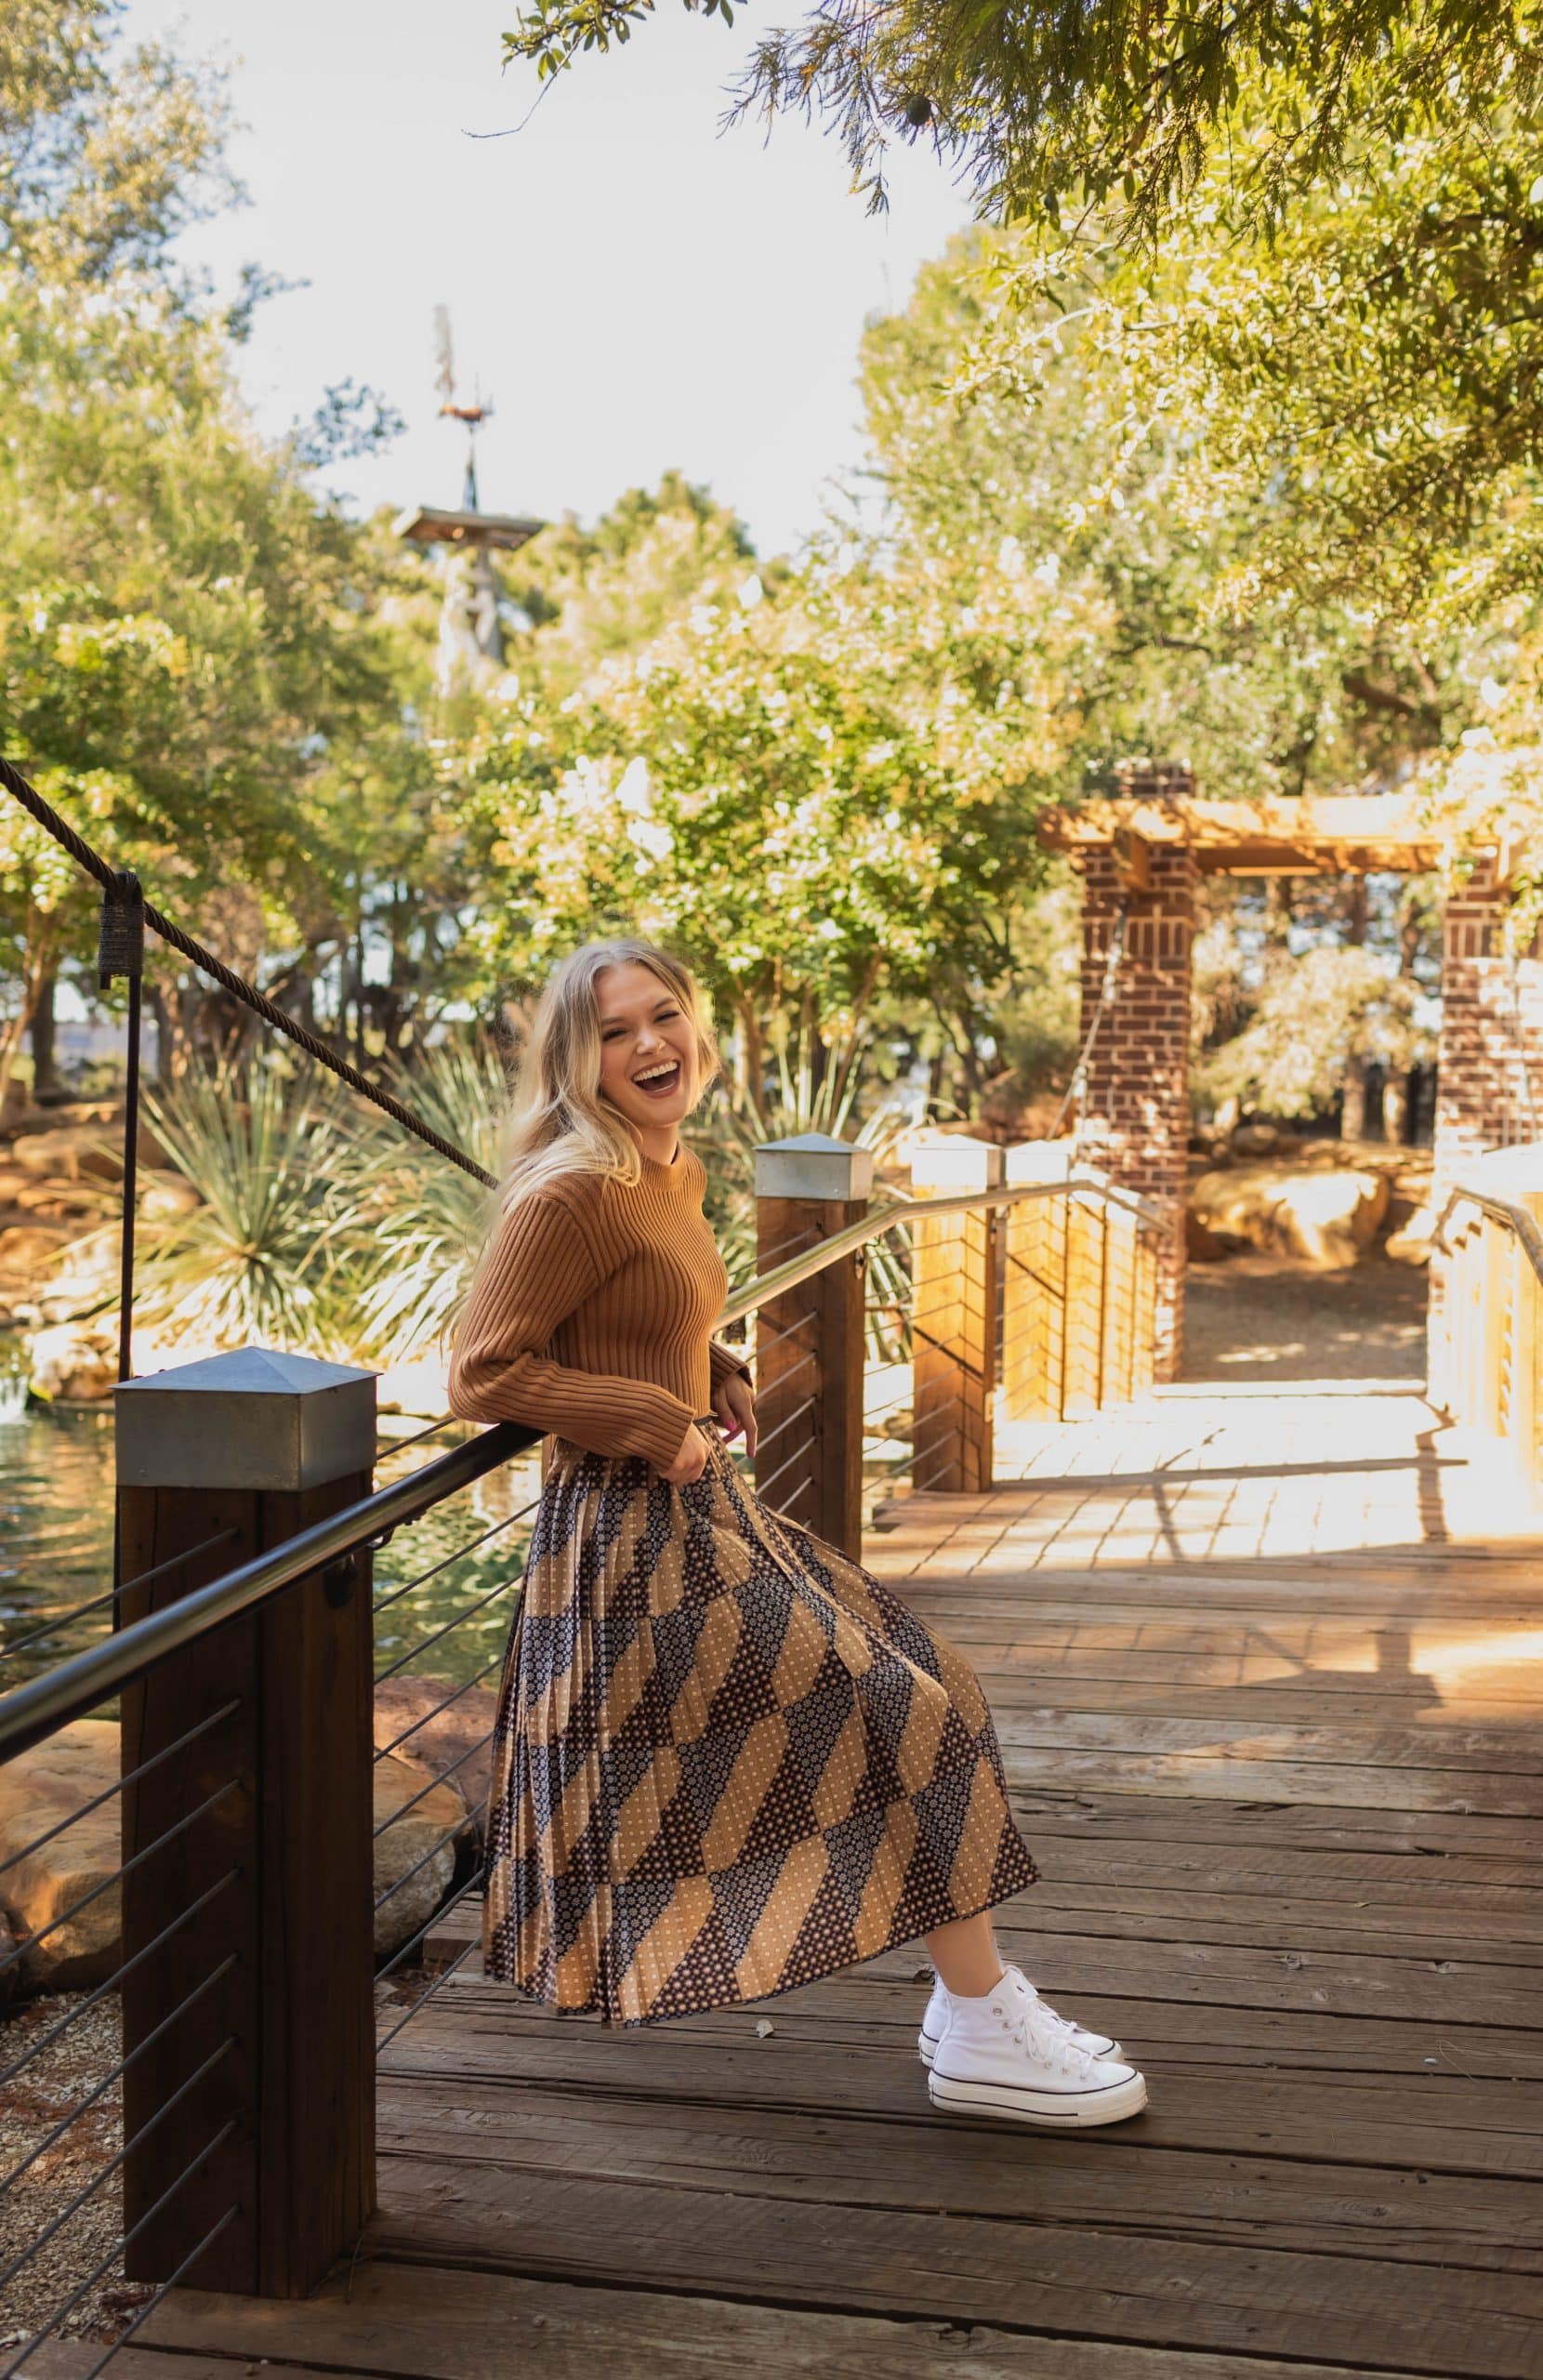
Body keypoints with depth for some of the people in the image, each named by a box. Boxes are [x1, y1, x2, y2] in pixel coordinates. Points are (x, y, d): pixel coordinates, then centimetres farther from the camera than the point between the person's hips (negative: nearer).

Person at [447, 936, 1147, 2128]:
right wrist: (657, 1424, -18)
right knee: (910, 1717, -6)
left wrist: (718, 1379, 7)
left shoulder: (672, 1176, 10)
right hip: (638, 1538, -10)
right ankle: (981, 2033, 8)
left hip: (702, 1508, 10)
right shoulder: (575, 1194, -19)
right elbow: (483, 1373, -19)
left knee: (929, 1679, 13)